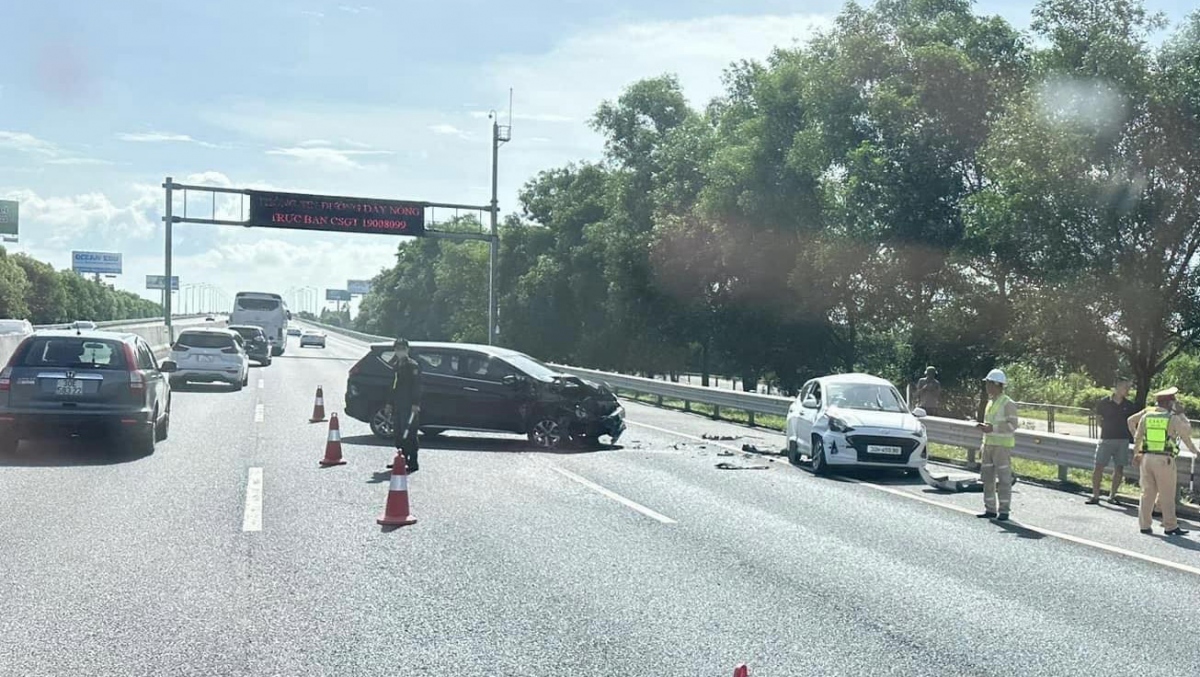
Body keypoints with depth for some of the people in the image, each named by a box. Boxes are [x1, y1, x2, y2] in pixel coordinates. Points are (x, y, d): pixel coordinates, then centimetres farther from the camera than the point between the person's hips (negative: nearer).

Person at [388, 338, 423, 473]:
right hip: (397, 405, 8)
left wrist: (415, 404, -19)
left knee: (409, 434, -9)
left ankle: (412, 463, -7)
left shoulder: (412, 365, -7)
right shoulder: (396, 365, 18)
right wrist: (390, 403, 19)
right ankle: (402, 460, 20)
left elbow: (416, 386, -13)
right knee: (398, 433, 11)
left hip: (409, 406, -8)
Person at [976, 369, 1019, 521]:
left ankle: (1004, 511, 1)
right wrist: (983, 426, 6)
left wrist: (992, 428, -23)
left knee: (1004, 479, -4)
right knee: (987, 477, 9)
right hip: (989, 444, 8)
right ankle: (990, 509, 16)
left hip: (1002, 445, -8)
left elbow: (1012, 424, -15)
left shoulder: (1008, 403, -10)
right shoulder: (991, 402, 16)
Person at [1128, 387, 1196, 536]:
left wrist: (1136, 454, 21)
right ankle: (1170, 526, 6)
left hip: (1146, 458, 4)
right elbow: (1187, 431, 2)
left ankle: (1144, 525, 12)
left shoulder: (1146, 415, 6)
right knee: (1167, 495, 3)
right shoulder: (1173, 418, -7)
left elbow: (1137, 437, 10)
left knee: (1147, 493, 10)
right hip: (1164, 459, -4)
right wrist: (1181, 414, 7)